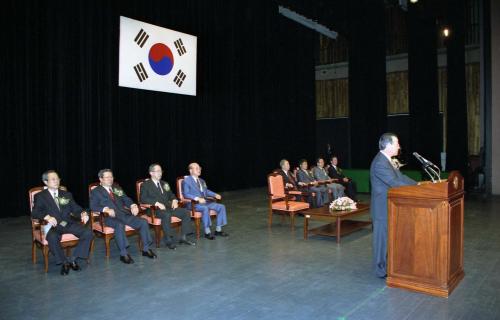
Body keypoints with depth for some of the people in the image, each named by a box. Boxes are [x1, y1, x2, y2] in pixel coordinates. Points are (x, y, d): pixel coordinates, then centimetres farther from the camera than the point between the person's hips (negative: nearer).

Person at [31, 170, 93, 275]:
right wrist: (47, 217, -25)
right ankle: (64, 261, -14)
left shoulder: (67, 194, 21)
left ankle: (72, 259, -9)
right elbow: (35, 213, -4)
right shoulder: (40, 196, 10)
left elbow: (75, 208, 13)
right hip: (53, 225, -3)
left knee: (88, 233, -22)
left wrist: (83, 213, -11)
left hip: (69, 223, 3)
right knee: (52, 238, -38)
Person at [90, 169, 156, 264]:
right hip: (110, 217, -5)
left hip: (124, 213, 5)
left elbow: (126, 199, 20)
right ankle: (123, 254, -27)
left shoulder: (117, 188, 24)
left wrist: (133, 205, -3)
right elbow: (93, 206, -4)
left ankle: (145, 249, -2)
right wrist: (106, 209, -22)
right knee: (119, 225, -38)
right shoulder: (95, 192, 9)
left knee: (143, 222, -14)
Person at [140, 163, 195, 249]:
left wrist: (174, 200, 2)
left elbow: (171, 195, 27)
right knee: (167, 215, -38)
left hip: (168, 206, 6)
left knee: (186, 212, -15)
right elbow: (143, 199, -9)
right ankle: (169, 240, -26)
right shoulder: (145, 185, 5)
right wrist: (157, 203, -22)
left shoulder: (164, 183, 24)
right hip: (155, 209, -6)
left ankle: (183, 237, -8)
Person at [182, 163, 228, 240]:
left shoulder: (202, 181, 22)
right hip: (193, 203, -7)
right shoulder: (186, 181, -2)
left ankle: (218, 230, -4)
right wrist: (198, 198, -26)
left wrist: (215, 195, 6)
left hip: (205, 201, 7)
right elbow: (186, 194, -12)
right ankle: (207, 232, -27)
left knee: (221, 207, -10)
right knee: (205, 208, -38)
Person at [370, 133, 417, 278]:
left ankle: (387, 266, 33)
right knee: (383, 238, 2)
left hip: (390, 206, 10)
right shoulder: (380, 163, -23)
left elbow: (401, 177, 11)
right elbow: (395, 183, -26)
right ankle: (382, 271, 15)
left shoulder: (387, 160, 10)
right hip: (383, 208, -10)